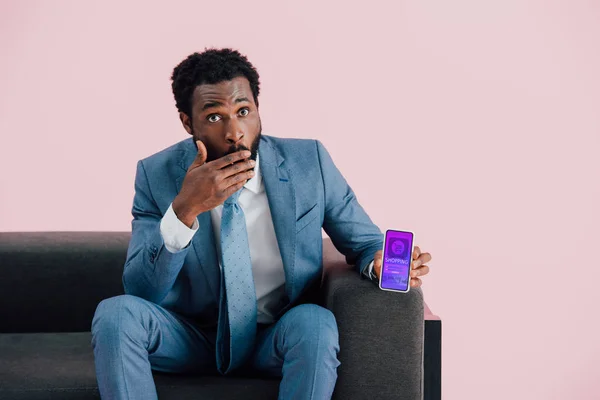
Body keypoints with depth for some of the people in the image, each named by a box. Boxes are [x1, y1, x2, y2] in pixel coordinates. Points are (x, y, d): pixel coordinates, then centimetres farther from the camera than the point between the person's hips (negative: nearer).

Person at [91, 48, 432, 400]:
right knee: (115, 314, -28)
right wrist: (184, 210, -30)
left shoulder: (310, 163, -9)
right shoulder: (157, 176, -9)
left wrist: (382, 262, -23)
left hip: (276, 343, 0)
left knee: (316, 323, -33)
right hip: (192, 341, 1)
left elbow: (364, 243, 3)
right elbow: (142, 293, -15)